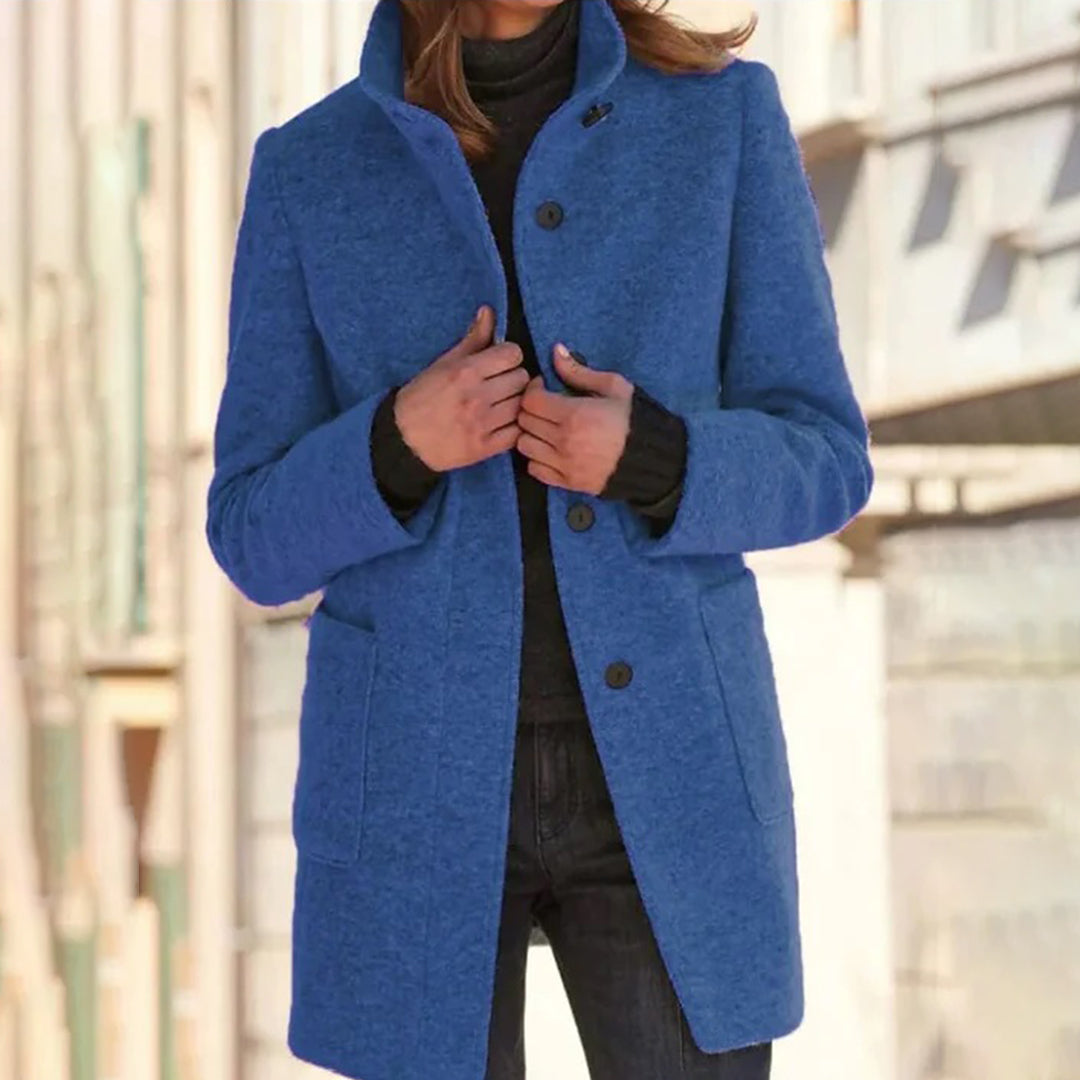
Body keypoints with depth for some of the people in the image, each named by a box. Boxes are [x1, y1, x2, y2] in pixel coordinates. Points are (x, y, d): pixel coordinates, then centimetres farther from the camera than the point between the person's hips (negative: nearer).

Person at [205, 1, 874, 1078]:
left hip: (661, 766, 0)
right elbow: (265, 538, 0)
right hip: (421, 779, 0)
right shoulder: (309, 175, 0)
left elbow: (815, 467, 0)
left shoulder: (721, 116, -1)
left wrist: (647, 459, -21)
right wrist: (401, 442, -22)